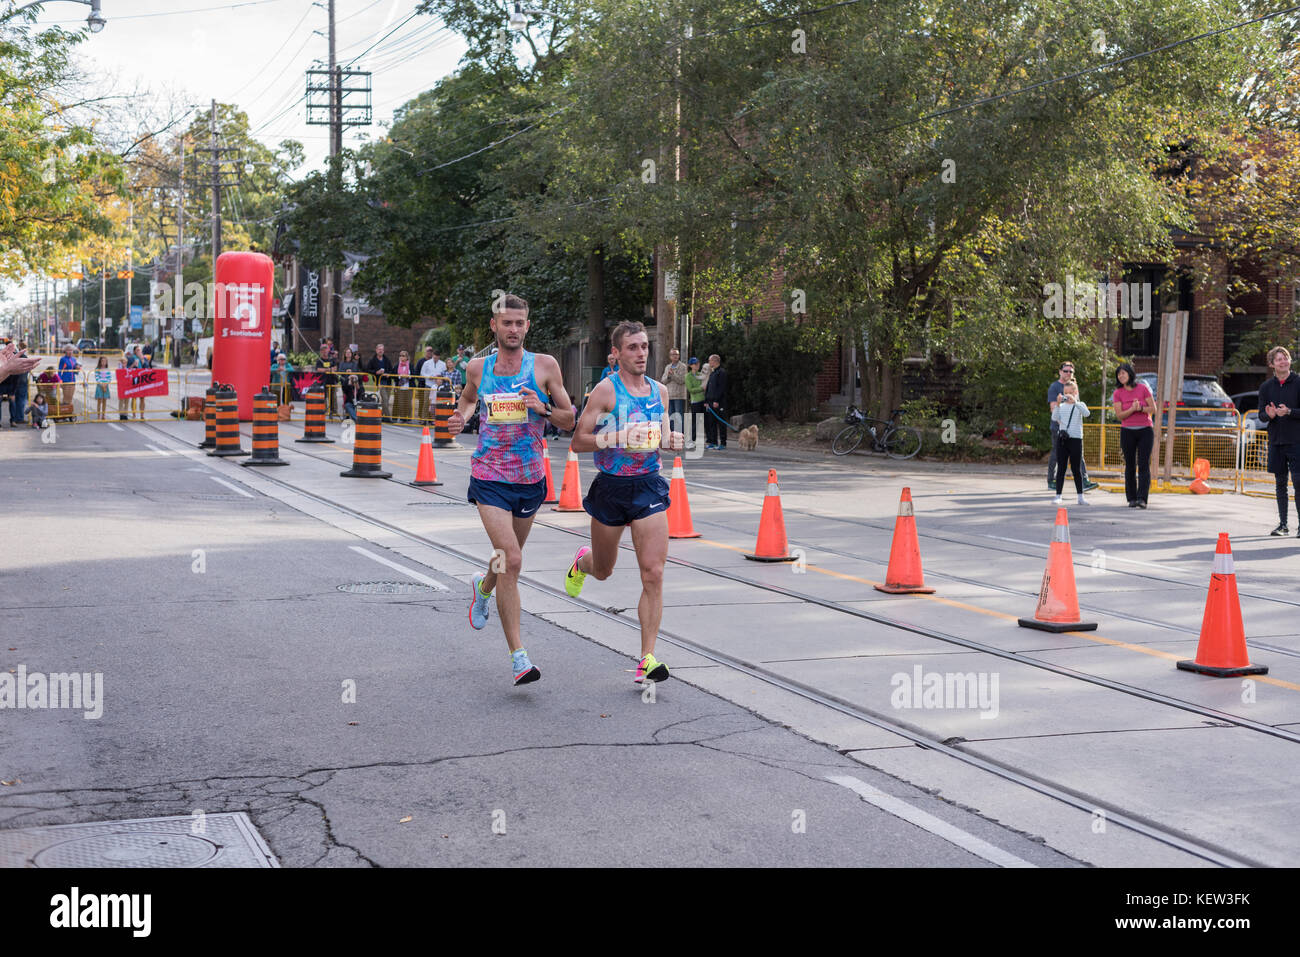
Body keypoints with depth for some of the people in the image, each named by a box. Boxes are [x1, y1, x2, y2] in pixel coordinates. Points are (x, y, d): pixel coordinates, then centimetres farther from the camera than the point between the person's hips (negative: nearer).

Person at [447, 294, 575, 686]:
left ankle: (482, 587, 57)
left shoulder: (545, 366, -1)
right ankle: (518, 656, -13)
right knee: (511, 560, -16)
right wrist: (460, 416, 4)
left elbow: (569, 420, 2)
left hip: (530, 477, 2)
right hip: (490, 477, -2)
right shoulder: (478, 367, 3)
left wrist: (543, 408, -17)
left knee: (511, 557, 19)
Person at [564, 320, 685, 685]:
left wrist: (671, 441, -2)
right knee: (603, 571, 16)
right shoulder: (606, 390, -8)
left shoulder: (660, 390, 8)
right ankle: (583, 560, 55)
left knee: (653, 573, -10)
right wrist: (618, 438, -22)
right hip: (611, 487, -2)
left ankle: (647, 659, -6)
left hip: (649, 487, 3)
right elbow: (577, 441, -9)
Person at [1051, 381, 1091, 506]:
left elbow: (1086, 413, -19)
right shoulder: (1061, 406, 9)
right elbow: (1054, 418, -8)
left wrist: (1074, 402, -28)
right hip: (1062, 439, 2)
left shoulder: (1079, 405, 3)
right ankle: (1058, 496, 4)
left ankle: (1080, 496, 10)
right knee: (1061, 468, 2)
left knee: (1076, 469, 3)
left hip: (1076, 439, -2)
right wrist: (1058, 404, -20)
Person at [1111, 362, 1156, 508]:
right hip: (1127, 432, 1)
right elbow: (1119, 415, -7)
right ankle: (1131, 499, 9)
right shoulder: (1117, 393, -1)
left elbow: (1153, 409, -2)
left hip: (1145, 431, -1)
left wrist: (1140, 408, -19)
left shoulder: (1143, 388, -3)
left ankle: (1142, 499, -15)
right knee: (1130, 466, 4)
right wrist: (1132, 409, -22)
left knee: (1144, 465, -9)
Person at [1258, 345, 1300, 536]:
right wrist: (1269, 415, -14)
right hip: (1275, 441, 4)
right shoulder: (1266, 387, 8)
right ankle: (1282, 524, 16)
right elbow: (1261, 415, 8)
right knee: (1280, 483, 9)